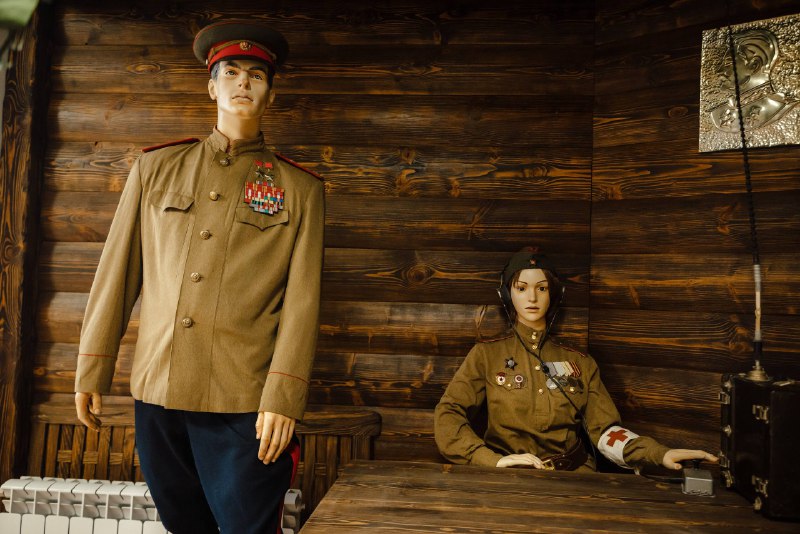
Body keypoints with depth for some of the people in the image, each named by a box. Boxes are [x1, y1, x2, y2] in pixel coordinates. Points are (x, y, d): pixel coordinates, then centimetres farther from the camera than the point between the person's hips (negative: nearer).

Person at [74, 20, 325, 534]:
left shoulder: (300, 188, 3)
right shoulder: (157, 167, 10)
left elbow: (302, 300, -4)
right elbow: (117, 271, 10)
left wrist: (282, 398, -12)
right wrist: (92, 369, 8)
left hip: (245, 406, -2)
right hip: (157, 393, 3)